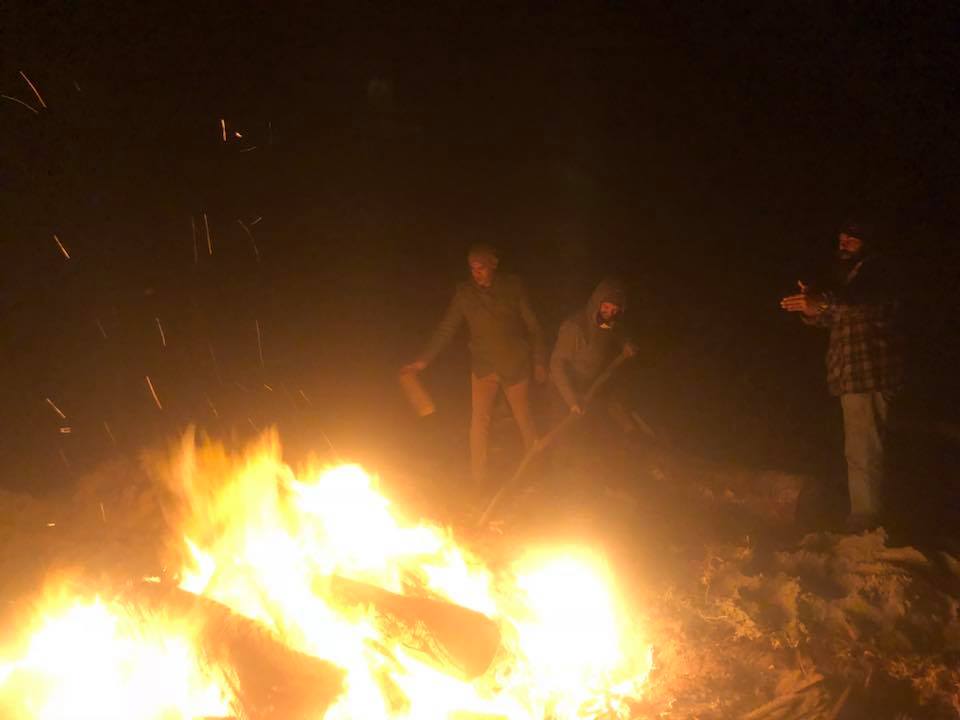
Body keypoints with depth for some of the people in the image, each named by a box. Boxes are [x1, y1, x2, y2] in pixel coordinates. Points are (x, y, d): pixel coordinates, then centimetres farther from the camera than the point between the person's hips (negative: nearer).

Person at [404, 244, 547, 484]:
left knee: (524, 418, 11)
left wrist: (539, 361, 1)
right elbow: (446, 328, -3)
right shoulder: (465, 292, -5)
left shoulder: (513, 286, -7)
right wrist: (424, 359, -10)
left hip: (516, 365, 0)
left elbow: (532, 325, 0)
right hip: (484, 366, 1)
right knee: (479, 421, -6)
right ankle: (478, 480, 3)